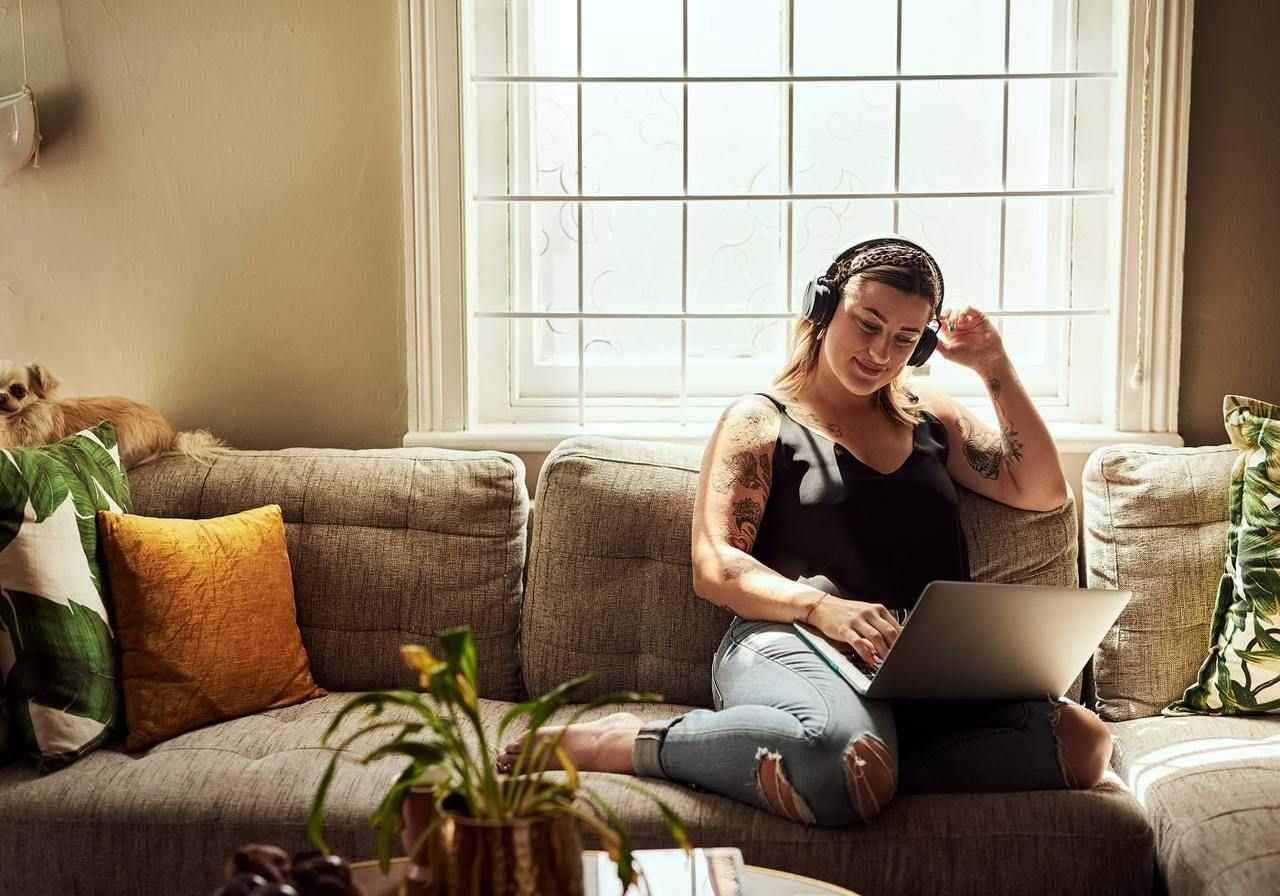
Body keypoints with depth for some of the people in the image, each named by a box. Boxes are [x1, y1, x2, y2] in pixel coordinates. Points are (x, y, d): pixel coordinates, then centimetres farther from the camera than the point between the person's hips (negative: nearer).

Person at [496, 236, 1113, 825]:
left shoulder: (931, 418, 27)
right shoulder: (761, 422, 12)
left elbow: (1042, 491, 24)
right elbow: (713, 569, 0)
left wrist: (995, 368, 15)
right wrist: (820, 606, -18)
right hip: (790, 643, -6)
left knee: (1083, 742, -26)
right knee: (839, 750, -43)